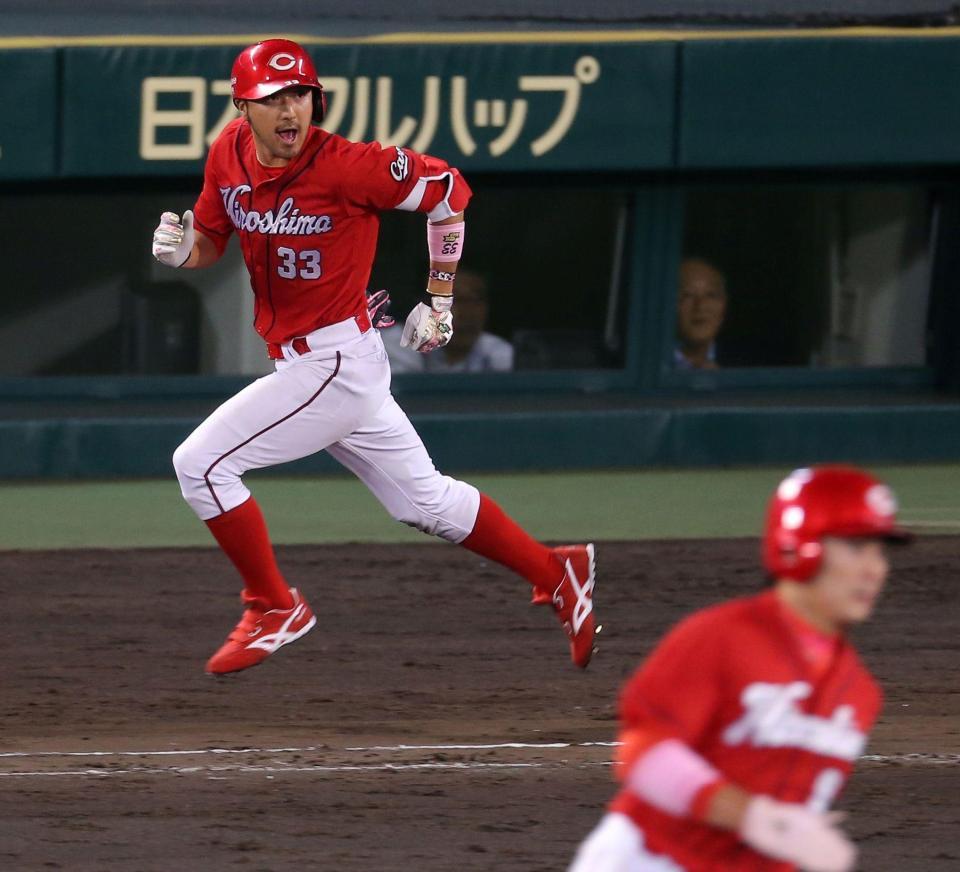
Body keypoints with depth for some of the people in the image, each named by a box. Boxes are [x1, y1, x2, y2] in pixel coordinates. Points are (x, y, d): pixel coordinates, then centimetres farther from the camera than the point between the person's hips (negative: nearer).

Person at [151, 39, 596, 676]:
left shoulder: (346, 165, -21)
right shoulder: (230, 154, -1)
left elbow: (447, 190, -10)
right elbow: (210, 241, 13)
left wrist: (440, 301, -3)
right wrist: (182, 247, -12)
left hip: (335, 362, -8)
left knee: (200, 463, -12)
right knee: (425, 500, 18)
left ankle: (274, 609, 3)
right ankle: (556, 574, 30)